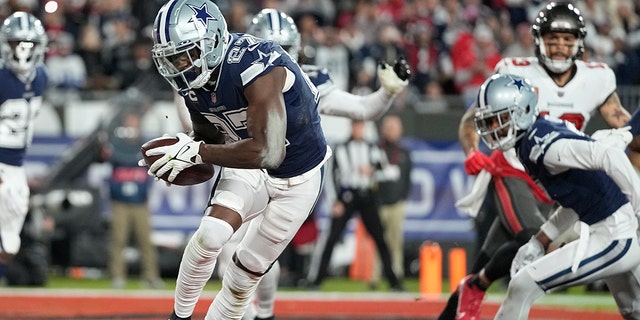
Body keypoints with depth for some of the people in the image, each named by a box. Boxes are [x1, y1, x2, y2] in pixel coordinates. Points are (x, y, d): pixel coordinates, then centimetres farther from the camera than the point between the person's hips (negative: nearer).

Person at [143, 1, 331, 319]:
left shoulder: (253, 66, -36)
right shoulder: (193, 81, -13)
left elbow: (268, 153, -42)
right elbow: (208, 137, 5)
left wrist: (196, 152, -38)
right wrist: (181, 153, -18)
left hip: (295, 177, -4)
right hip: (247, 164, 4)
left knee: (245, 272, 2)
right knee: (210, 237, -19)